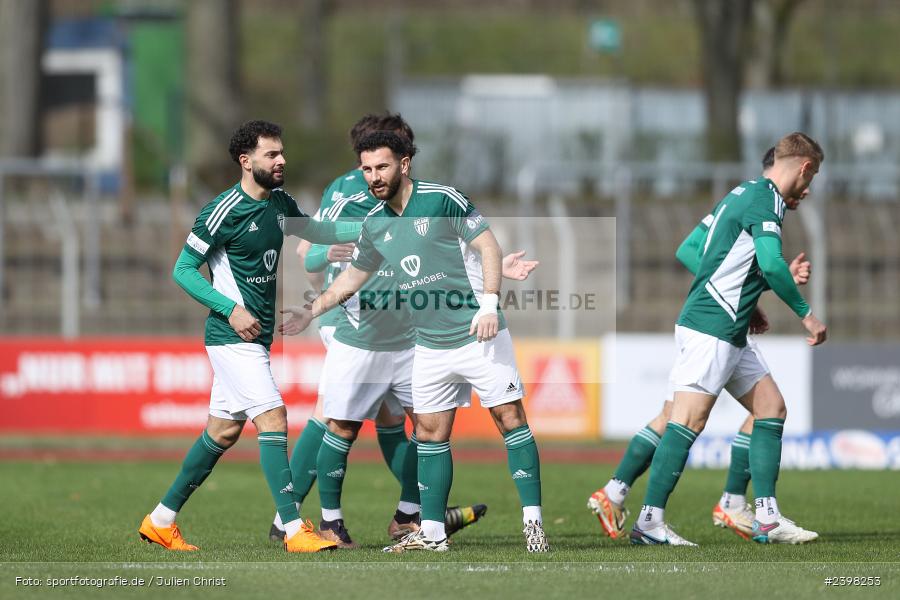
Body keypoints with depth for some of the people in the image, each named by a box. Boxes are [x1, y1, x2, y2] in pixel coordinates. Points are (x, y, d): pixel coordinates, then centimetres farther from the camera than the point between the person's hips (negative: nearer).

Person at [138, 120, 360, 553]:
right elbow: (183, 270, -10)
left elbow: (316, 232, 27)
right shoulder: (223, 212, -15)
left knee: (223, 432, 11)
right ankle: (294, 530, -18)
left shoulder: (279, 203, 8)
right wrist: (231, 309, -19)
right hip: (233, 336, -9)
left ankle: (162, 520, 21)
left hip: (256, 336, 9)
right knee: (272, 418, -16)